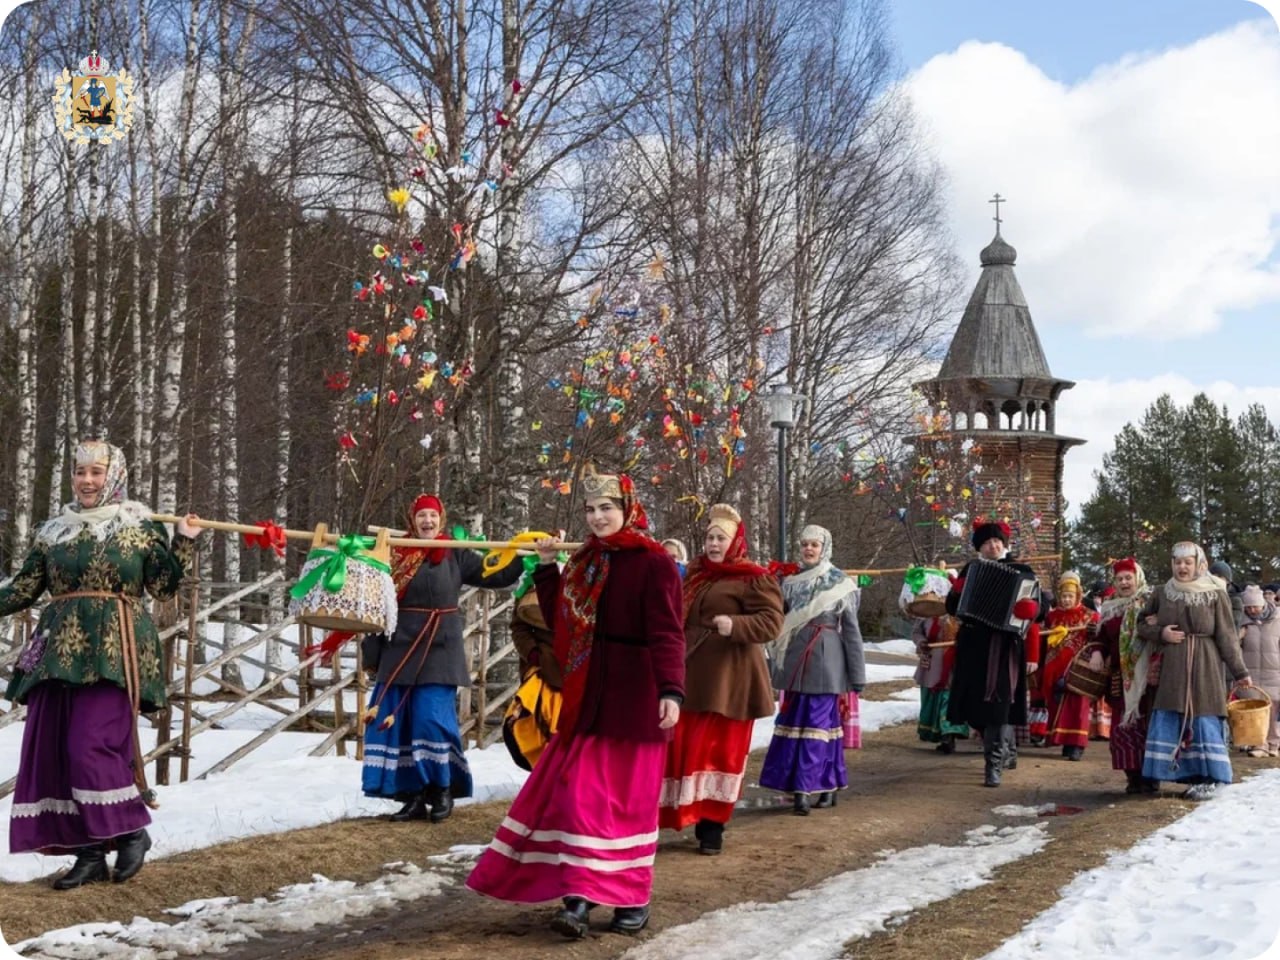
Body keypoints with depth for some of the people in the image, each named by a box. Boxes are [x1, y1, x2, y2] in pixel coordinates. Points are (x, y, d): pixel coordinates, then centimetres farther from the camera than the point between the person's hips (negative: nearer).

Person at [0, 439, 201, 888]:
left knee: (93, 746, -15)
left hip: (112, 653, -5)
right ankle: (89, 852, 10)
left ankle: (132, 831, 5)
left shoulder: (140, 528, 5)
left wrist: (184, 542, -8)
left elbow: (164, 587, 1)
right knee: (53, 750, 2)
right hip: (58, 654, 5)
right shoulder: (52, 532, 15)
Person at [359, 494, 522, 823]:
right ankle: (413, 796, 10)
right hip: (401, 647, 2)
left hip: (439, 648, -2)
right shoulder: (396, 554, 5)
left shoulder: (455, 556, 4)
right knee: (393, 720, 1)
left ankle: (442, 790, 7)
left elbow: (497, 575, 2)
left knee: (433, 719, -10)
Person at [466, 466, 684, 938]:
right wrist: (547, 568, 10)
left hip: (633, 695, -7)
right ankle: (579, 897, 3)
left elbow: (666, 634, -17)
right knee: (577, 792, 1)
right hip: (588, 695, 7)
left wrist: (671, 691, -27)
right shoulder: (585, 559, 12)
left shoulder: (654, 562, -10)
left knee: (624, 797, 0)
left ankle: (632, 898, 13)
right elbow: (560, 620, 17)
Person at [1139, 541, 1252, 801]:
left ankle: (1207, 779, 1)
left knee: (1203, 720, -4)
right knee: (1169, 720, 0)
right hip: (1172, 668, 3)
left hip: (1204, 666, -3)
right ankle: (1189, 776, 5)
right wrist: (1160, 633, -5)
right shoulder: (1161, 594, 7)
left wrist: (1239, 672, -2)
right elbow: (1141, 625, 15)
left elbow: (1227, 636, 0)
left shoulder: (1215, 594, -1)